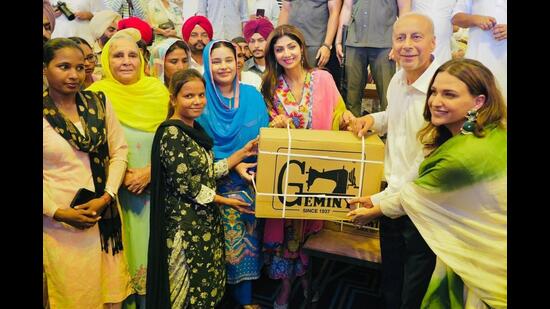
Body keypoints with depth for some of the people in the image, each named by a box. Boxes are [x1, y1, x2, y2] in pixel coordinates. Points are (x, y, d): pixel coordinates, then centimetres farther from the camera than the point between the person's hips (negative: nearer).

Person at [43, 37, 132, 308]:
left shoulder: (99, 103, 3)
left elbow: (120, 150, 3)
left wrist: (106, 197, -8)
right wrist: (58, 212, -12)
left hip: (105, 217, 3)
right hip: (60, 225, -3)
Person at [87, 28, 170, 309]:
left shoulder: (158, 90, 4)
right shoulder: (97, 93, -2)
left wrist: (150, 171, -11)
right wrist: (121, 176, -14)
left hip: (155, 187, 2)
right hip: (115, 189, -1)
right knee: (123, 248, 5)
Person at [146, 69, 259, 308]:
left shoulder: (195, 129, 9)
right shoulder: (171, 133, -17)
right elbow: (186, 185, -19)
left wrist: (243, 152, 9)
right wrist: (226, 201, -11)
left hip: (207, 220, 8)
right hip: (186, 224, -8)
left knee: (207, 284, 16)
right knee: (191, 288, 4)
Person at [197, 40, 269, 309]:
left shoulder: (252, 95, 4)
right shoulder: (201, 100, -5)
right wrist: (232, 165, -19)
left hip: (251, 179, 3)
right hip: (218, 182, -3)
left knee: (249, 236, 9)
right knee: (226, 239, 2)